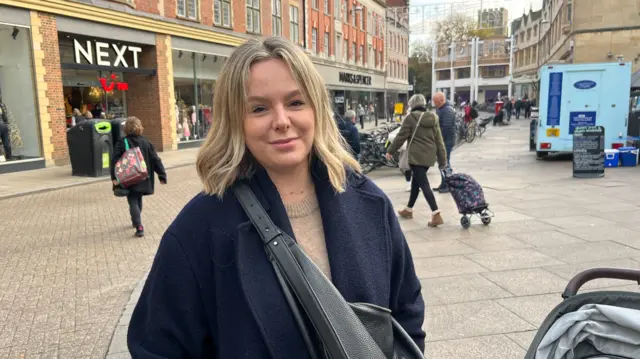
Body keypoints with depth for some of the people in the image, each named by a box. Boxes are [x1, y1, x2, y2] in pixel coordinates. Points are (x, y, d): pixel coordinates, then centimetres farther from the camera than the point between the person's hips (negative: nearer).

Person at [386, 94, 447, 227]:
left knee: (423, 184, -8)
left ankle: (436, 215, -17)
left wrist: (390, 151, 7)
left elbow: (401, 137, -6)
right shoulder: (433, 119, 10)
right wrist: (442, 160, 14)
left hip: (416, 156, -7)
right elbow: (439, 140, 10)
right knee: (416, 181, 20)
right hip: (429, 156, 7)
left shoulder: (410, 118, -8)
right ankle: (409, 210, 33)